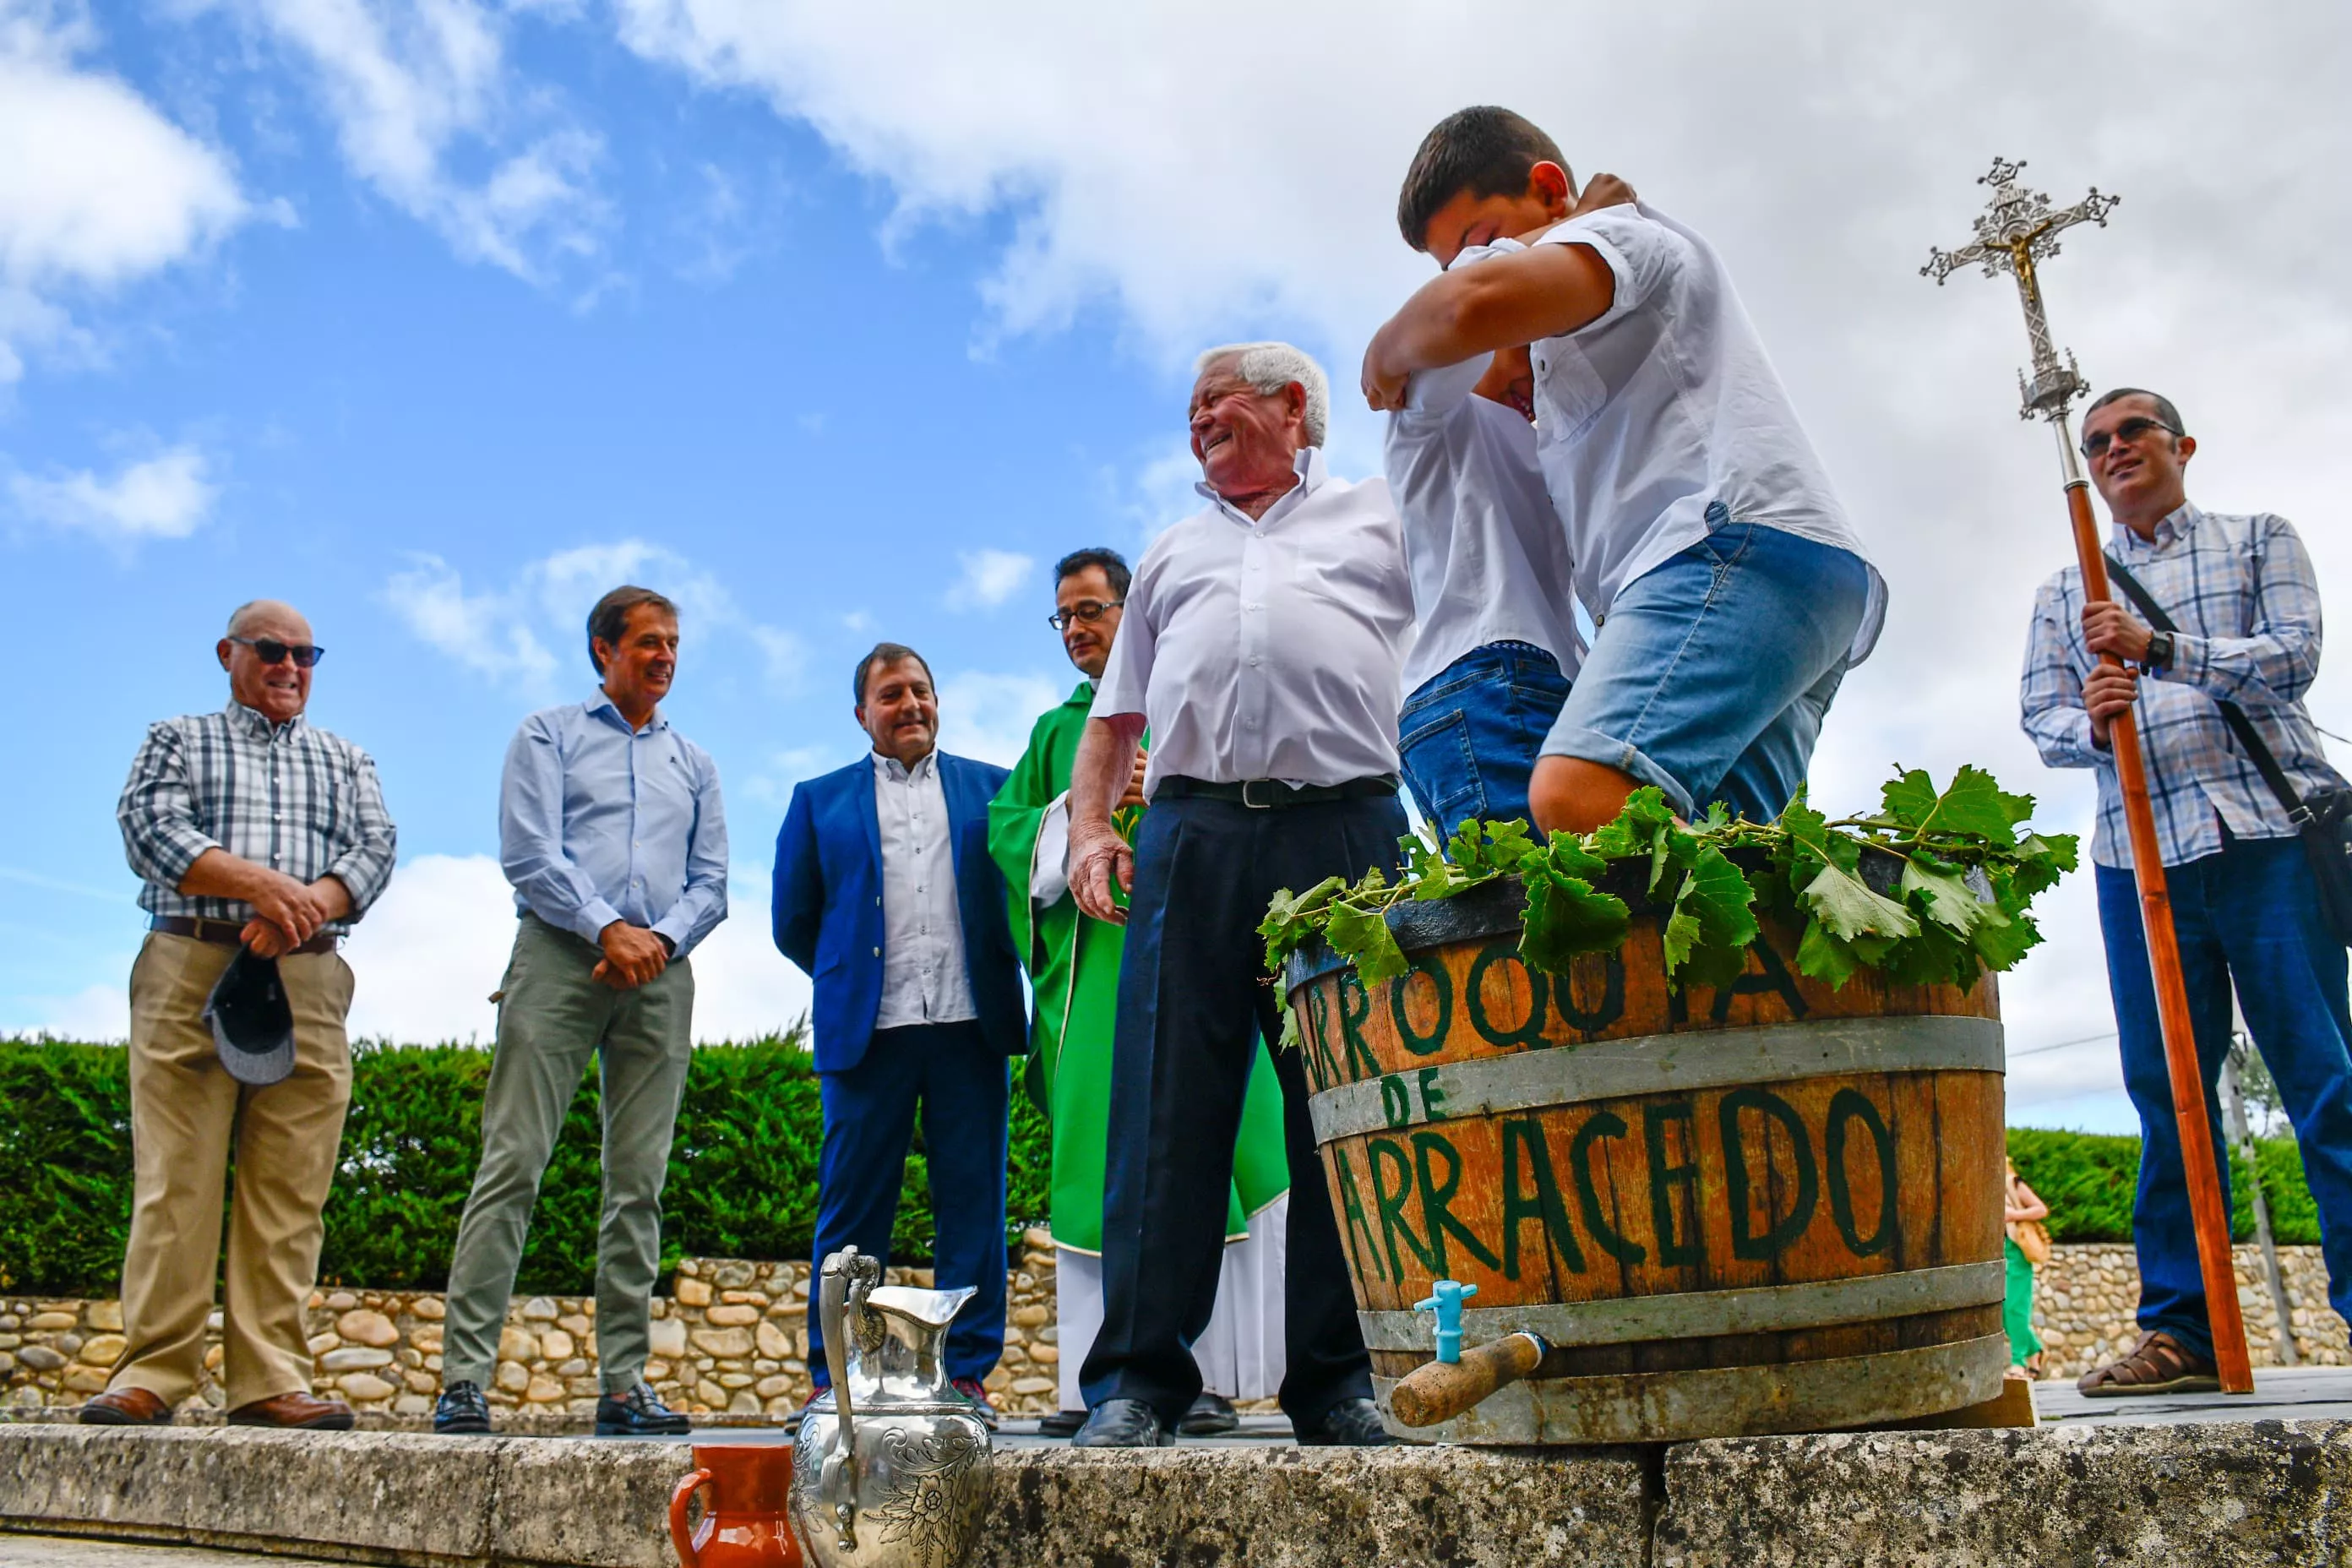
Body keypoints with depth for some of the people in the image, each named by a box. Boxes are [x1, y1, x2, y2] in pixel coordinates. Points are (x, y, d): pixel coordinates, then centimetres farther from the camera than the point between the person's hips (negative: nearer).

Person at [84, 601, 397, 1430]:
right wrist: (261, 884, -15)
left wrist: (305, 907, -12)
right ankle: (151, 1375, -1)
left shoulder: (346, 760, 24)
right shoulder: (176, 739, 18)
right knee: (173, 1180, -6)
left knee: (291, 1191, -3)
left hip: (308, 987, 2)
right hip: (188, 972, -2)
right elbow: (151, 830, -1)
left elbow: (375, 849, 8)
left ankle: (269, 1379, -1)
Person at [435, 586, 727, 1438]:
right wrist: (608, 928, -12)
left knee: (639, 1180, 1)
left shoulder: (693, 762, 22)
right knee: (513, 1162, -9)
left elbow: (711, 882, 14)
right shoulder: (548, 736, 11)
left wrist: (659, 937, -5)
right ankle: (464, 1375, -6)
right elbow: (529, 855, -2)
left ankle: (624, 1382, 4)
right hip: (559, 956, -3)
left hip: (658, 973, 4)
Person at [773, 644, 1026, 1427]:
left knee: (973, 1202, 0)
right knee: (852, 1207, 1)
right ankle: (834, 1378, 8)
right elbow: (794, 921, 15)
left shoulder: (992, 788, 15)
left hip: (970, 1025, 0)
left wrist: (996, 971, 3)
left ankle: (966, 1372, 6)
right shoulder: (820, 801, 15)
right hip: (866, 1030, 0)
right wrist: (851, 979, 11)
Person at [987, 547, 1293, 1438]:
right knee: (1096, 1168, -2)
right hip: (1089, 972, 4)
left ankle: (1210, 1375, -6)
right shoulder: (1055, 731, 24)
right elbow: (1006, 825, 12)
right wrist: (1081, 807, -5)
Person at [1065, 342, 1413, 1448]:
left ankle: (1337, 1386, 5)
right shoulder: (1173, 552, 29)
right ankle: (1136, 1381, -2)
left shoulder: (1381, 517, 21)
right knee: (1167, 1116, -5)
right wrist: (1087, 829, 10)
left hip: (1347, 829, -2)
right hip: (1192, 835, 2)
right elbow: (1113, 715, 24)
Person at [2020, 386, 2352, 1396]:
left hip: (2270, 831, -2)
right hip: (2139, 852, 3)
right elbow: (2040, 719, 13)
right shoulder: (2064, 593, 23)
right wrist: (2092, 723, -10)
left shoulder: (2259, 540, 16)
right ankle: (2181, 1328, 3)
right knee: (2166, 1091, 0)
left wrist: (2160, 648, -14)